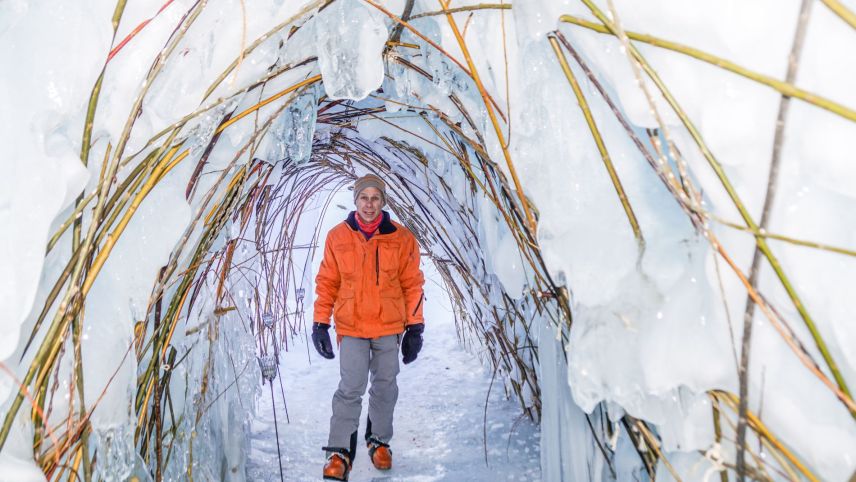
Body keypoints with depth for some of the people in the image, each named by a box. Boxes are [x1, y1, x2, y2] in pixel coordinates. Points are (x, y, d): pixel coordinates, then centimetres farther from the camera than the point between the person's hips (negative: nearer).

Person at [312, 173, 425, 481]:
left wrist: (415, 328, 1)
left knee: (385, 386, 11)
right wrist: (320, 324, 1)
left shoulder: (402, 239, -2)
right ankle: (340, 451, 9)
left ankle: (379, 441, 31)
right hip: (351, 327, -1)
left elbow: (412, 285, 1)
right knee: (351, 387, -5)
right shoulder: (338, 237, -1)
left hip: (389, 327, 1)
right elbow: (327, 283, 4)